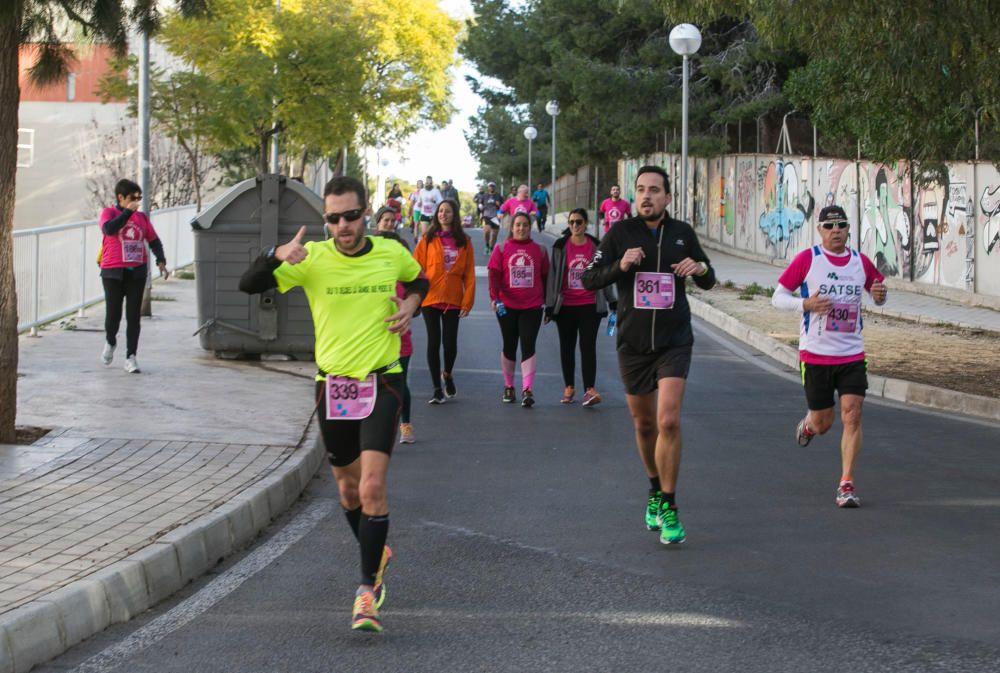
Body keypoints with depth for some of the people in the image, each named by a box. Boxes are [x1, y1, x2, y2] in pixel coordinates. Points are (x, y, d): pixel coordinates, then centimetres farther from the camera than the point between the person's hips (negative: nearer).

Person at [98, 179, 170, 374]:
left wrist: (161, 261, -1)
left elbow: (154, 241, 14)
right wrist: (128, 211, -18)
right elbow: (109, 228, -22)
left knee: (133, 316, 0)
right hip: (113, 272, -3)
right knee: (113, 314, -1)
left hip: (137, 272, 3)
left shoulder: (142, 217, 11)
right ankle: (110, 343, 30)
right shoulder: (109, 213, 0)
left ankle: (131, 357, 4)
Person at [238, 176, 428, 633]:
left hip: (381, 382, -2)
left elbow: (418, 280, 21)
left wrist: (411, 304, -1)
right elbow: (249, 285, -13)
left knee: (372, 486, -16)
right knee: (348, 488, 15)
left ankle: (366, 589, -8)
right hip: (332, 385, 2)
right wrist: (277, 256, -32)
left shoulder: (392, 253, -2)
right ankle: (376, 555, 42)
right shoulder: (312, 259, -7)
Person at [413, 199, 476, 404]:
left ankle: (448, 374, 31)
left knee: (450, 342, -1)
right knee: (434, 342, 1)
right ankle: (437, 389, 7)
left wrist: (467, 301, -5)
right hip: (431, 299, 0)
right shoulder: (428, 239, 2)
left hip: (453, 300, 0)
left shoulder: (463, 241, 4)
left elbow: (469, 274, 2)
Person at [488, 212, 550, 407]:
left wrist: (547, 302, 11)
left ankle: (527, 390, -16)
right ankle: (509, 387, 25)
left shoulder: (539, 250, 7)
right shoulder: (501, 249, 4)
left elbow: (545, 277, 11)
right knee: (509, 346, 11)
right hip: (506, 307, 1)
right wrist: (494, 296, -19)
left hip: (532, 307, -1)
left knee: (528, 346, -11)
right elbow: (494, 274, -5)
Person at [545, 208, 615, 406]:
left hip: (590, 305, -1)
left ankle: (589, 389, -16)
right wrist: (549, 306, 1)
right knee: (567, 346, 11)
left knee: (588, 346, -10)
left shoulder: (596, 246, 3)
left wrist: (612, 301, 12)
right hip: (565, 306, 1)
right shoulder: (560, 247, 1)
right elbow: (553, 276, 3)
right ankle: (569, 387, 22)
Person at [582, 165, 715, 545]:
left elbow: (708, 283, 14)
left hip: (674, 342, -1)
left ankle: (668, 508, -7)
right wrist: (620, 265, -19)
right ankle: (656, 491, 36)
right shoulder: (621, 233, 0)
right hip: (633, 343, 1)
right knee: (644, 425, 12)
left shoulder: (682, 233, 4)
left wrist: (701, 268, -9)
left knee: (669, 422, -15)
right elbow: (589, 279, -2)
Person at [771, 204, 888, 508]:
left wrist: (880, 295, -5)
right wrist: (805, 304, -21)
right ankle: (808, 424, 46)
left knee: (852, 415, -11)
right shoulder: (807, 259, -5)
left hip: (852, 354, 2)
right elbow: (778, 296, -3)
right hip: (815, 354, -2)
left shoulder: (861, 261, 5)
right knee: (823, 423, 7)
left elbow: (878, 293, 20)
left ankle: (846, 484, -5)